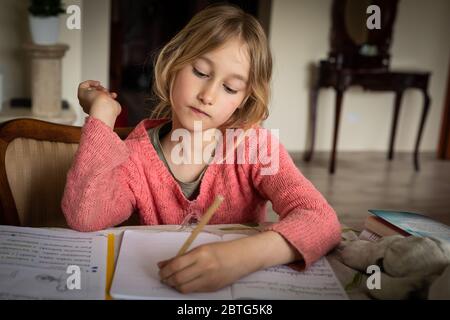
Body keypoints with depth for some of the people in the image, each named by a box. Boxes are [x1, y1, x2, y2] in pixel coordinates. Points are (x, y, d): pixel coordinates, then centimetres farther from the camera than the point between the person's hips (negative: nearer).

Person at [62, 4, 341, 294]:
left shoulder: (253, 144, -12)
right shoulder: (135, 155, -7)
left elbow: (323, 221, -23)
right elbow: (84, 218, -24)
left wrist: (242, 255, -40)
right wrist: (102, 113, -19)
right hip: (160, 286, 2)